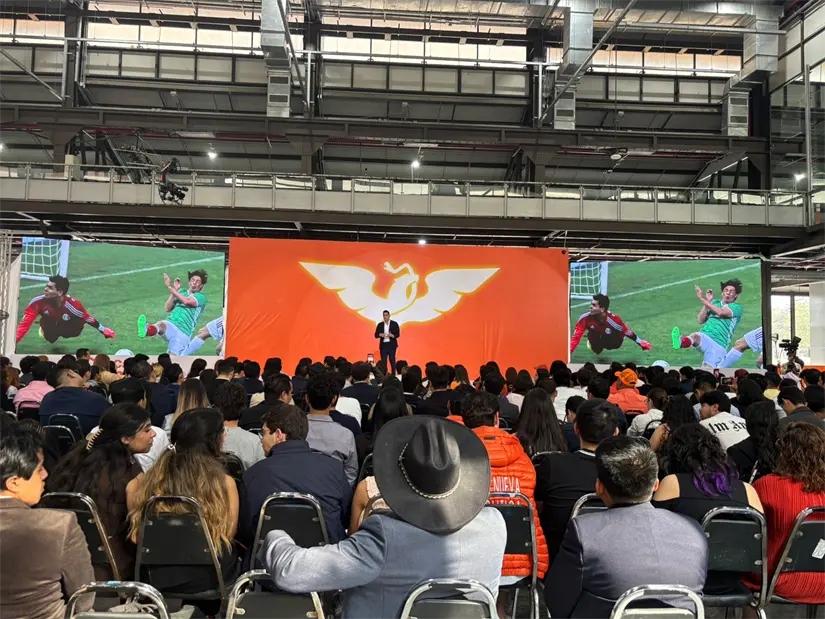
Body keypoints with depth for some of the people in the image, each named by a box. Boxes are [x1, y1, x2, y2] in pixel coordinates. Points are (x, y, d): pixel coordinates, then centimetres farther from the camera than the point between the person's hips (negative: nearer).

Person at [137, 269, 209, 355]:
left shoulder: (201, 297, 6)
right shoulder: (181, 292, 21)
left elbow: (187, 301, -15)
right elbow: (167, 309, 9)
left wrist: (170, 287, -10)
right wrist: (174, 290, 0)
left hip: (183, 333, -2)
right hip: (170, 324, 2)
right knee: (161, 324, -35)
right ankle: (145, 331, -67)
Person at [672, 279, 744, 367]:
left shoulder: (737, 307, 8)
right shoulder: (715, 303, 22)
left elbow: (721, 312, -14)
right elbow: (701, 320, 9)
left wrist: (702, 299, -11)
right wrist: (708, 301, 0)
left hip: (719, 345, -2)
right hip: (704, 336, 2)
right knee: (695, 336, -37)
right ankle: (680, 342, -70)